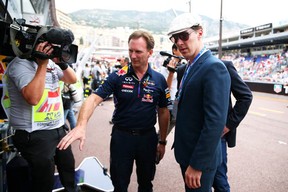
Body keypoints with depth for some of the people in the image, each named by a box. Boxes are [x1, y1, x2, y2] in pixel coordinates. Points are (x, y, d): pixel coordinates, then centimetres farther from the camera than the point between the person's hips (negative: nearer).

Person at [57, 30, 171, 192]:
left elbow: (163, 112, 4)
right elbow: (94, 99, -19)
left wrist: (162, 142, 5)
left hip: (148, 137, 2)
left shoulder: (159, 80, -4)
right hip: (121, 136, -1)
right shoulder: (118, 76, -9)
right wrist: (81, 125, -35)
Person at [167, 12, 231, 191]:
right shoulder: (191, 67, 9)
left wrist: (197, 165, -24)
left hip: (200, 157, -8)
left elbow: (215, 122, -26)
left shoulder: (214, 67, -21)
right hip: (186, 151, 9)